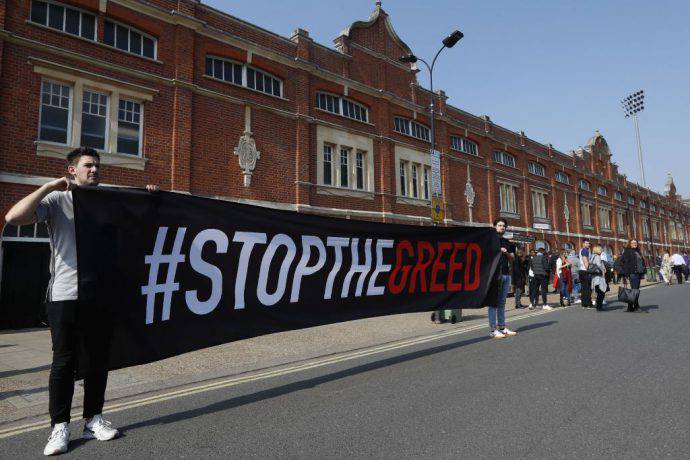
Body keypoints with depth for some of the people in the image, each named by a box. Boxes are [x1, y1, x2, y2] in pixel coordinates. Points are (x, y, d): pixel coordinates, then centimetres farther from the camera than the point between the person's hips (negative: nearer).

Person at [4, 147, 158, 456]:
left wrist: (148, 197, 2)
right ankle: (59, 426, 16)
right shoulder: (57, 200, 0)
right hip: (65, 295, -4)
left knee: (99, 358, 10)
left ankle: (93, 420, 23)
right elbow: (13, 217, -14)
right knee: (64, 361, 3)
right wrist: (50, 186, -16)